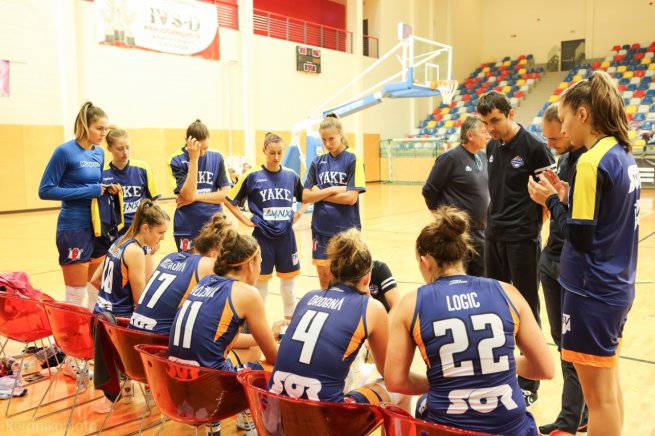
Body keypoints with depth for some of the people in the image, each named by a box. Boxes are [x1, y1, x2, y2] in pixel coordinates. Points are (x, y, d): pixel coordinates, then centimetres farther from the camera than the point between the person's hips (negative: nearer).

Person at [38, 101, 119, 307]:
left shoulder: (99, 153, 7)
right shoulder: (65, 151, -12)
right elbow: (45, 191, -12)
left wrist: (107, 189, -5)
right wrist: (88, 191, -18)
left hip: (97, 226, 7)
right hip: (74, 229, -7)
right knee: (76, 296, 1)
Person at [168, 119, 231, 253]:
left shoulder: (216, 157, 2)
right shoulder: (177, 160, -6)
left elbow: (226, 194, -1)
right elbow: (188, 195, -18)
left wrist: (196, 196, -12)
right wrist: (194, 159, -20)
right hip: (187, 229, -2)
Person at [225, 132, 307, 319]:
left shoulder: (291, 176, 2)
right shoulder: (253, 176, -6)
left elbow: (305, 198, 19)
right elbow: (230, 200, 0)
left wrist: (299, 214, 5)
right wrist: (246, 220, -5)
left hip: (286, 236, 3)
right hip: (263, 236, -3)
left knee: (288, 280, 12)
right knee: (261, 280, 7)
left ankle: (290, 320, 28)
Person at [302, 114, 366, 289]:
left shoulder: (353, 159, -6)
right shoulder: (318, 162, 6)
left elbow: (351, 197, -15)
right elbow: (305, 197, 0)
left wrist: (320, 194, -8)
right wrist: (332, 190, -13)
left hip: (346, 229, -4)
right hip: (321, 229, 4)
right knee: (324, 279, 10)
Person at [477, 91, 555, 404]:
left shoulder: (534, 147, -12)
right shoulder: (492, 147, 9)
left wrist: (532, 222, -7)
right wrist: (497, 217, 9)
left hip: (522, 239, -7)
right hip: (493, 235, 7)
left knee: (526, 309, 3)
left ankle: (529, 385, 15)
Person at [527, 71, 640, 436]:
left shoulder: (592, 162, -19)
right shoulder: (624, 155, 8)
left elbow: (581, 237, -20)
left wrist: (552, 200, -7)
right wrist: (568, 196, 6)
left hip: (593, 292, -9)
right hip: (619, 287, 9)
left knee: (599, 395, 3)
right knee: (610, 382, 23)